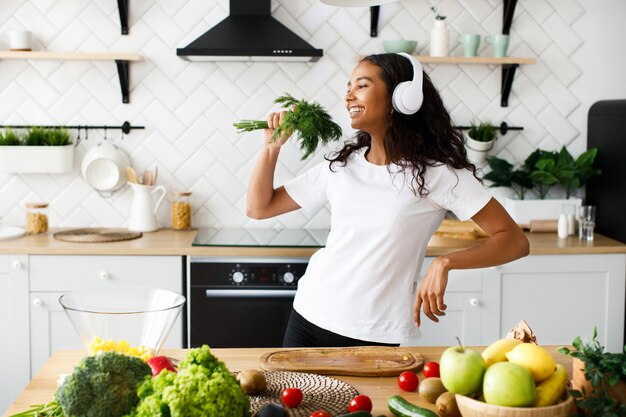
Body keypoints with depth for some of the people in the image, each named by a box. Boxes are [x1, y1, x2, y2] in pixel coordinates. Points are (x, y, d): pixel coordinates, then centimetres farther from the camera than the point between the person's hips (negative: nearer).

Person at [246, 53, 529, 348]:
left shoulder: (436, 174, -9)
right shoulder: (340, 166, 5)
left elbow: (515, 241, -13)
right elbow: (259, 208, 11)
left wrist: (444, 263, -28)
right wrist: (272, 146, -3)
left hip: (375, 338, -4)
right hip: (308, 318, 5)